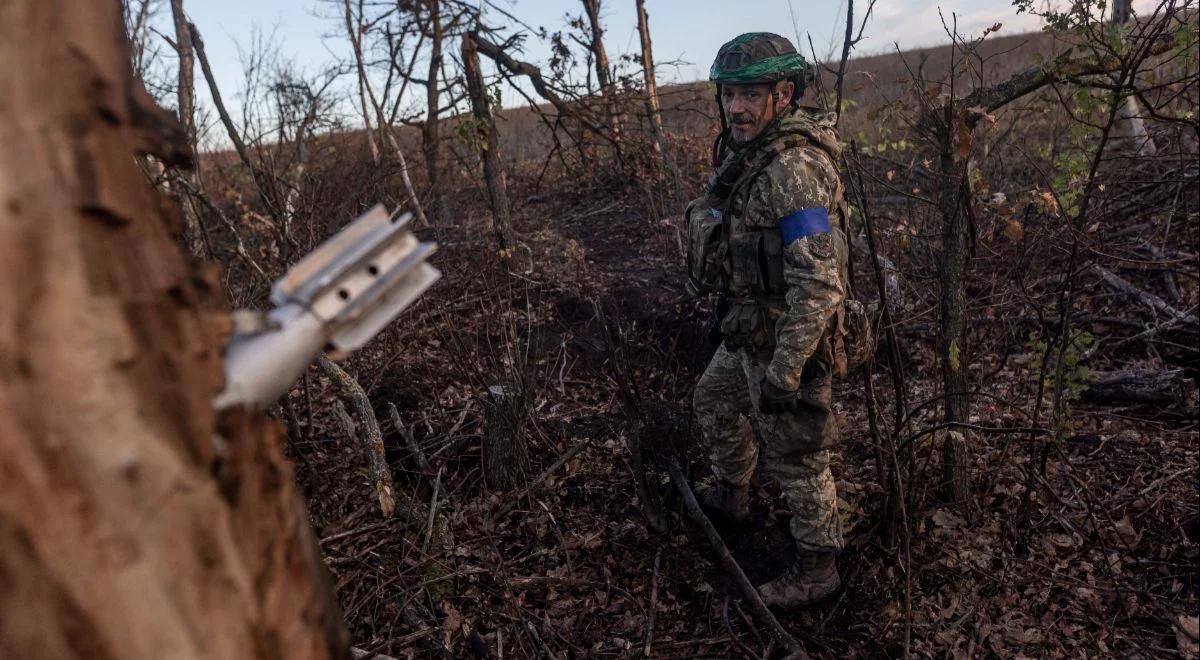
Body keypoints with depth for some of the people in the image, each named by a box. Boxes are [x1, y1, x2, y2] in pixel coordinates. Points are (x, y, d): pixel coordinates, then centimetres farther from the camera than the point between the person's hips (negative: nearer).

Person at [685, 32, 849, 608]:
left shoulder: (792, 168, -27)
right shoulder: (746, 153, 5)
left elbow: (818, 284, -30)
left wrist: (783, 373, -26)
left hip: (785, 341, -10)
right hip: (749, 329, 10)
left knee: (796, 458, 7)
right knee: (712, 402, 28)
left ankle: (817, 570, 29)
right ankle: (732, 495, 53)